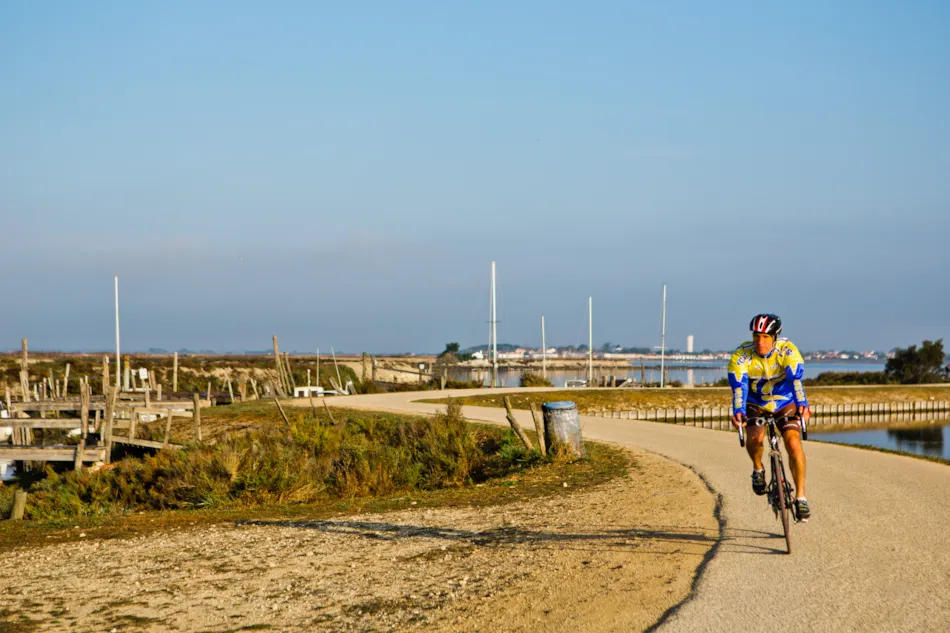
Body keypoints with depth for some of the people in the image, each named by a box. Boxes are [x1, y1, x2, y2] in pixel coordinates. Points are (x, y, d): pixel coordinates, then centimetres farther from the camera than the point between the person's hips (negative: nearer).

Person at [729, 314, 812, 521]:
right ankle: (758, 468, 4)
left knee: (793, 443, -21)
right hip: (756, 405, 0)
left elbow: (795, 379, -38)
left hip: (785, 403, 0)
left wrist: (802, 404, -56)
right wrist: (738, 412, -52)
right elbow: (738, 386, -34)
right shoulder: (742, 355, -24)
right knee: (754, 437, -29)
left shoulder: (787, 350, -24)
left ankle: (800, 497, -8)